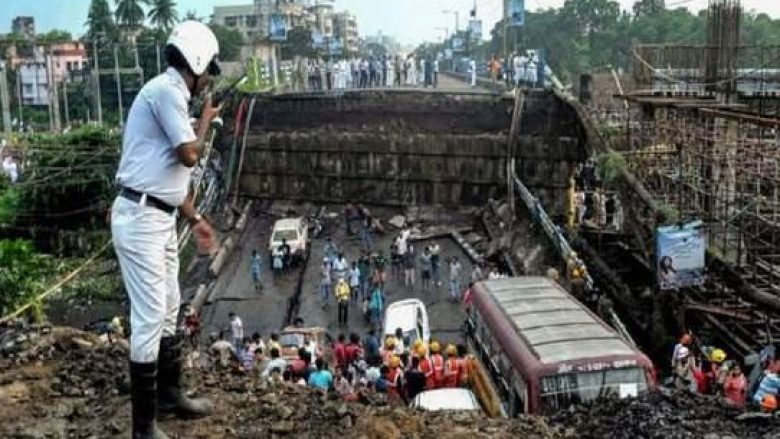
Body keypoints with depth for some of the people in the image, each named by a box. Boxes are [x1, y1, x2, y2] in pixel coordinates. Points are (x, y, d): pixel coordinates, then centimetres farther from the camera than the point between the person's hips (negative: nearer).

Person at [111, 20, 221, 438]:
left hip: (160, 219, 10)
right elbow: (190, 155, -18)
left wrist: (195, 220, 22)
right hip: (141, 219, -10)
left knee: (168, 310, 19)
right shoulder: (166, 90, -14)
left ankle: (170, 393, 35)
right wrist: (206, 120, 1)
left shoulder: (172, 94, 16)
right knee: (149, 318, -7)